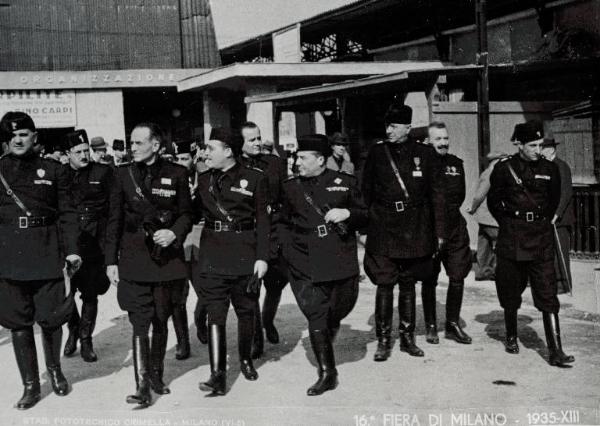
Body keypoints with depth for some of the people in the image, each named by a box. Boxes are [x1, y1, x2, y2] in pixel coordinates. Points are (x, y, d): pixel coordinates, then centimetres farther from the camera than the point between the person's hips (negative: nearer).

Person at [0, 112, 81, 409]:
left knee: (51, 318, 5)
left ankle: (54, 369, 32)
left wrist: (71, 249, -6)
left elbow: (66, 213, 3)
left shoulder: (53, 171, 5)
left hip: (47, 255, -1)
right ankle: (30, 385, 17)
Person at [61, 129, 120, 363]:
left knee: (90, 295, 6)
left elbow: (114, 211, 0)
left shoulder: (103, 173, 1)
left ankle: (86, 339, 23)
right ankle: (73, 329, 27)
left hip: (94, 245, -1)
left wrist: (110, 246, -7)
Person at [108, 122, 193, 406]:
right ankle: (142, 387, -5)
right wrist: (111, 260, 1)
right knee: (140, 323, -6)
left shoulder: (176, 174, 1)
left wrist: (174, 233, -13)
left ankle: (157, 375, 28)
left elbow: (186, 213, 7)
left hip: (167, 257, 1)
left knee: (161, 320, 11)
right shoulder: (123, 174, 3)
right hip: (134, 259, 0)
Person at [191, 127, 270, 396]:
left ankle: (245, 359, 34)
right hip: (212, 254, 2)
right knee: (215, 313, -6)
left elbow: (262, 220, -2)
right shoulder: (204, 180, 9)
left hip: (245, 253, -2)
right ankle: (218, 375, -8)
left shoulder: (255, 179, -2)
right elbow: (194, 213, 12)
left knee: (246, 310, 11)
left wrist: (262, 257, -8)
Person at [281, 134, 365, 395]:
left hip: (341, 259, 0)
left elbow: (366, 215, 9)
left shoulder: (345, 183, 5)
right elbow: (283, 222, 19)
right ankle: (327, 373, 4)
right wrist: (288, 245, 5)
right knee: (316, 317, -5)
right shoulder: (290, 188, 10)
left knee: (342, 306, 9)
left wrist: (347, 213, -9)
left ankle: (330, 330, 45)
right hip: (305, 263, 0)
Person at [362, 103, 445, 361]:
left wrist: (438, 232, 2)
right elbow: (366, 192, 9)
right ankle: (383, 340, 6)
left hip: (415, 230, 1)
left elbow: (436, 194, 4)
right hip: (383, 229, -1)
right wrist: (365, 224, 4)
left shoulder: (424, 154, 1)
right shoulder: (376, 153, 2)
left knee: (408, 285, 10)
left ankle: (407, 337, 22)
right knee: (385, 285, -3)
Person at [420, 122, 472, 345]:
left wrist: (449, 211, 10)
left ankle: (453, 325, 17)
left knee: (457, 278, 4)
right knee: (429, 281, 5)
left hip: (455, 227, 5)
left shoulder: (456, 163, 10)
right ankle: (431, 326, 17)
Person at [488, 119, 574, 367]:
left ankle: (555, 351, -7)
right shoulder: (503, 169, -3)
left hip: (541, 240, 1)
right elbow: (493, 202, 7)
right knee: (510, 293, 10)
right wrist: (510, 223, 8)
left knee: (548, 295, -6)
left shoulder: (550, 169, 3)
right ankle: (511, 337, 32)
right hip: (511, 240, -1)